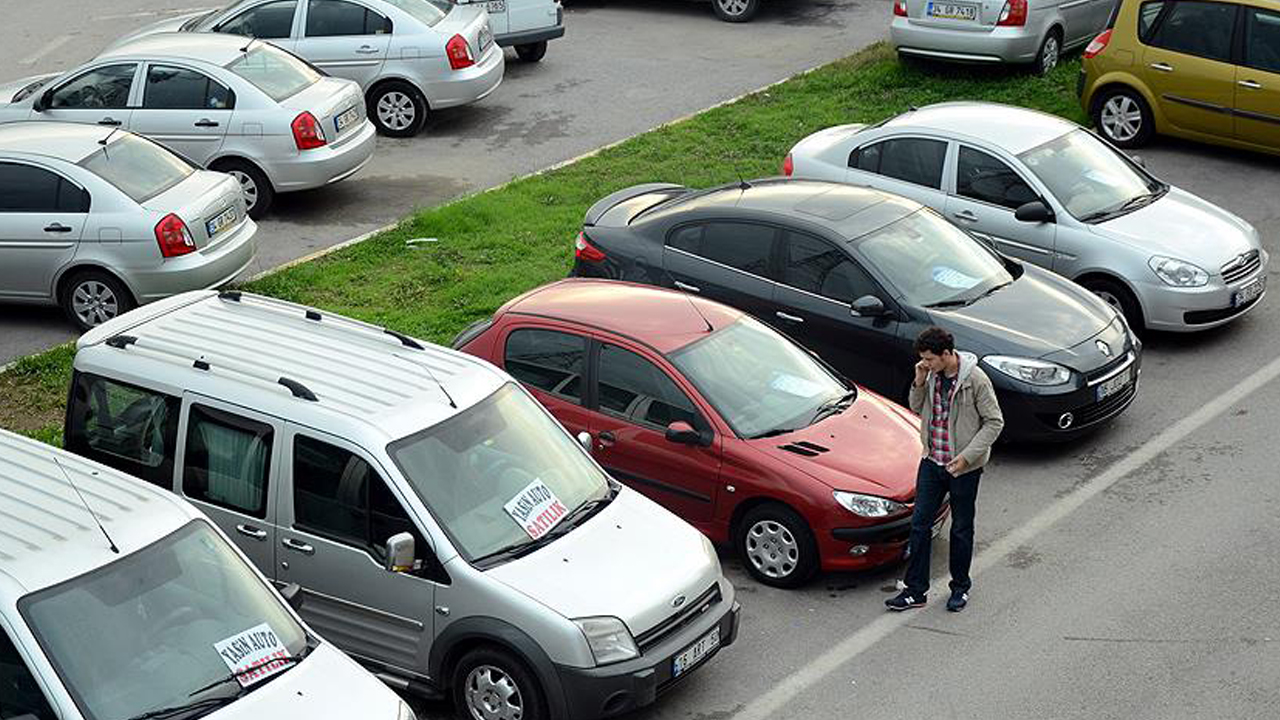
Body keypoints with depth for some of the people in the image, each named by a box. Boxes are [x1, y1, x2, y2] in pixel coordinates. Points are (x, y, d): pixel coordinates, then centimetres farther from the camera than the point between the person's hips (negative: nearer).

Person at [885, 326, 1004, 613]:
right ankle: (915, 590, 13)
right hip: (932, 461, 5)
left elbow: (994, 422, -13)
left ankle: (960, 588, 27)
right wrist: (919, 383, -7)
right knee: (919, 524, 5)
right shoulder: (932, 374, -1)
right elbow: (918, 409, 12)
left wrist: (967, 456, -20)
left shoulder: (975, 379, -18)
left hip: (964, 468, -5)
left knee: (961, 529, 10)